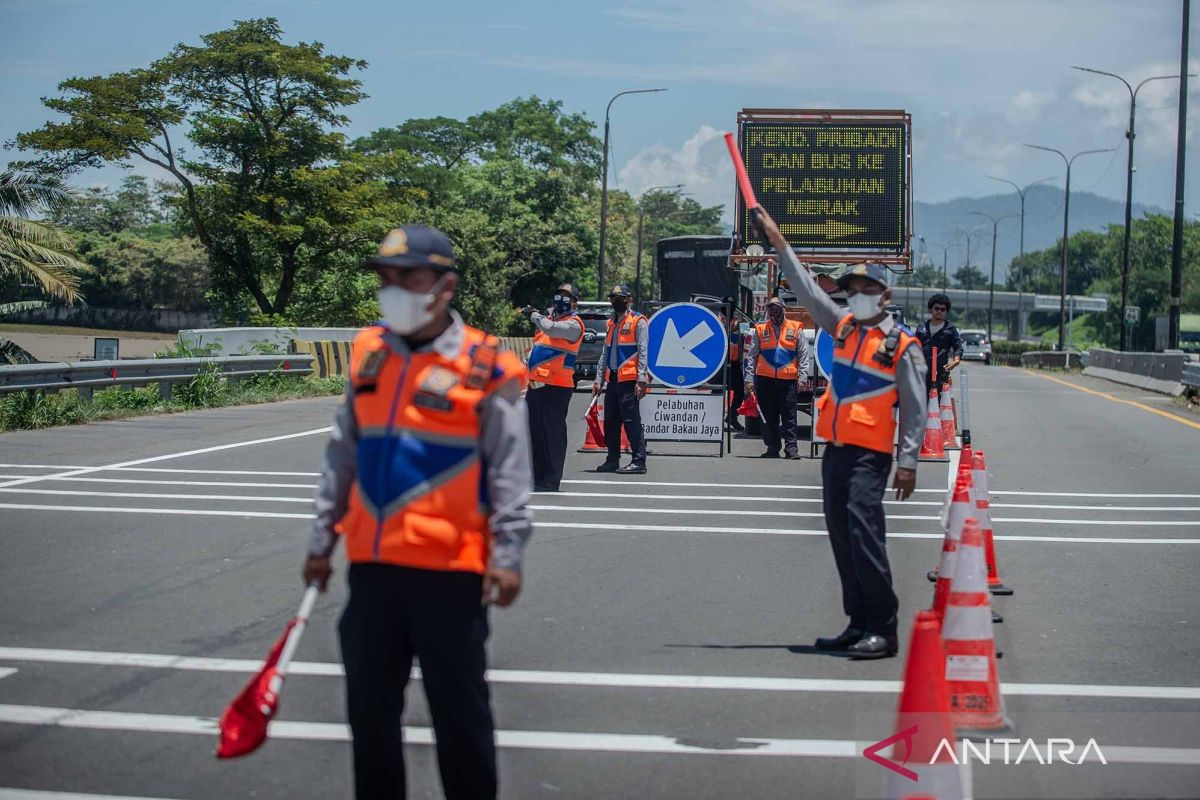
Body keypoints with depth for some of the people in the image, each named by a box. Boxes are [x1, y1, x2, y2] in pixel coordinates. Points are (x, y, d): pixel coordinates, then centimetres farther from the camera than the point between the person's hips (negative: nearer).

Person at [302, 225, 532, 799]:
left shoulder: (485, 367, -7)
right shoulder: (369, 354, 9)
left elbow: (509, 471, -6)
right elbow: (343, 457, 15)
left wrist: (507, 554, -11)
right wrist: (322, 539, 16)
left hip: (449, 567, -5)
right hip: (372, 564, 5)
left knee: (459, 709, 4)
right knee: (369, 706, 13)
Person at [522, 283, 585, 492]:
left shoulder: (573, 324, -7)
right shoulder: (550, 317, 19)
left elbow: (550, 328, -26)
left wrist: (534, 314, -8)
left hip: (556, 386, -9)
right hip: (536, 384, 9)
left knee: (553, 432, -6)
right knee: (533, 431, 12)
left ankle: (551, 481, -4)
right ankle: (536, 476, 21)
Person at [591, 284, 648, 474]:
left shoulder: (637, 321, -2)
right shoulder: (611, 323, 20)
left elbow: (642, 352, -8)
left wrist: (641, 380, -15)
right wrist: (599, 380, 14)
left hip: (629, 379, -7)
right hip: (612, 379, 7)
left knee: (631, 420, -9)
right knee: (610, 421, 8)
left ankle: (639, 461, -8)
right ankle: (612, 460, 16)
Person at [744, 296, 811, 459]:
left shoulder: (795, 329, 8)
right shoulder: (760, 330, 11)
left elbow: (803, 354, 7)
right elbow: (751, 356, 12)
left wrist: (802, 376, -2)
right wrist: (750, 378, 4)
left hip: (788, 380, -2)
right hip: (765, 379, 2)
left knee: (789, 415, -4)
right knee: (769, 416, 5)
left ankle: (791, 447, -1)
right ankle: (773, 447, 12)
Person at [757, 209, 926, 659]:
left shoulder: (902, 346, -3)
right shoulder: (842, 327, 14)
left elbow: (915, 409, -4)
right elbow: (807, 290, 18)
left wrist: (908, 462, -10)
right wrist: (778, 242, 15)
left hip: (870, 452, -7)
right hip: (835, 448, 7)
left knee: (863, 530, -16)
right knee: (841, 535, 7)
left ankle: (882, 628, -15)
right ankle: (859, 623, 14)